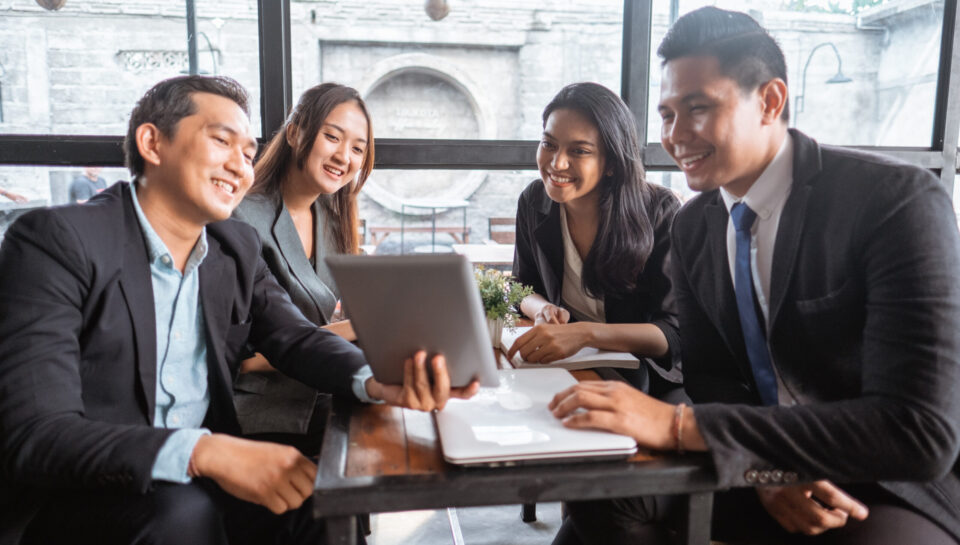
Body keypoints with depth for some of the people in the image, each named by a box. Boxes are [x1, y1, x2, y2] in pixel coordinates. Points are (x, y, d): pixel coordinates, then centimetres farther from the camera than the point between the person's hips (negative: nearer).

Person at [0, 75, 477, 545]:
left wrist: (376, 382, -23)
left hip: (197, 486, 6)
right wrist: (202, 451, -38)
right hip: (77, 499, -5)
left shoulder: (238, 247, 5)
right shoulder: (58, 241, -16)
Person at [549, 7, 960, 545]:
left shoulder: (898, 200, -20)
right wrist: (767, 467, -17)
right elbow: (709, 372, 4)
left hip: (896, 485, -4)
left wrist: (681, 425, -32)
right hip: (761, 469, 5)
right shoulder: (693, 227, 0)